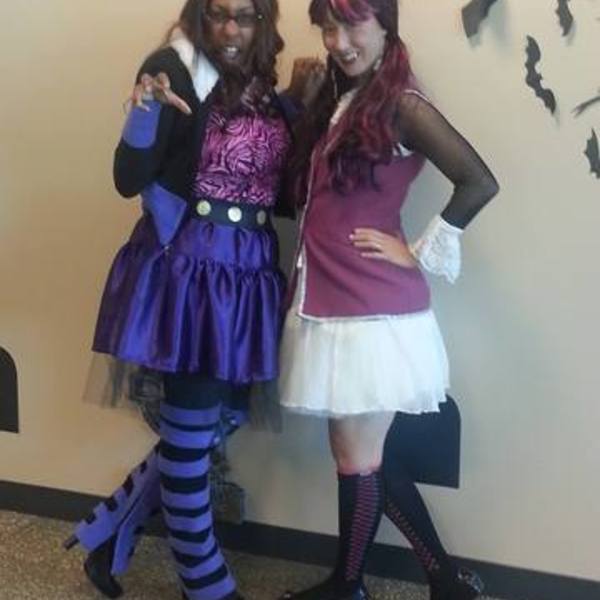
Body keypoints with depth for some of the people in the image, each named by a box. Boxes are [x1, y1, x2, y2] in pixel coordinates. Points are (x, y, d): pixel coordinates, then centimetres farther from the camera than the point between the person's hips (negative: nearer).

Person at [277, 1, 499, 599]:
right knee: (365, 455, 15)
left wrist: (419, 253, -12)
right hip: (332, 309, 9)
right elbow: (314, 198, 14)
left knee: (357, 459, 7)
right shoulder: (337, 99, 14)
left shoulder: (401, 104, -12)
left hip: (373, 315, -9)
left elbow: (479, 182, -20)